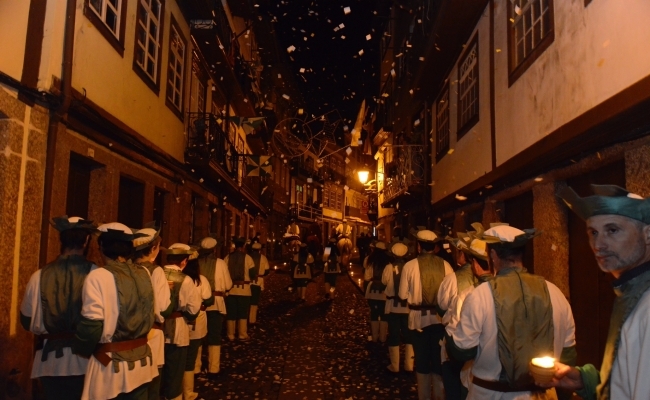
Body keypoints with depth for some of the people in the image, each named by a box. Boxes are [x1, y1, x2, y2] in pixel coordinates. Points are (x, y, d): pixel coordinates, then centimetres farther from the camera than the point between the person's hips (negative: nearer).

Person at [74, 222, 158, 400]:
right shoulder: (143, 274, 2)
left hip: (111, 365, -5)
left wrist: (81, 350, 2)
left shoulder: (99, 276, -14)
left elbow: (91, 324, -16)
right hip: (142, 360, 5)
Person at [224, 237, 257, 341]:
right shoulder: (247, 258, -8)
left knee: (231, 313, 11)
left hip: (230, 289, 2)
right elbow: (253, 274, -7)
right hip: (244, 289, -2)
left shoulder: (228, 257, -3)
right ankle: (242, 335, 11)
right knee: (243, 313, 9)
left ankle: (230, 335, 18)